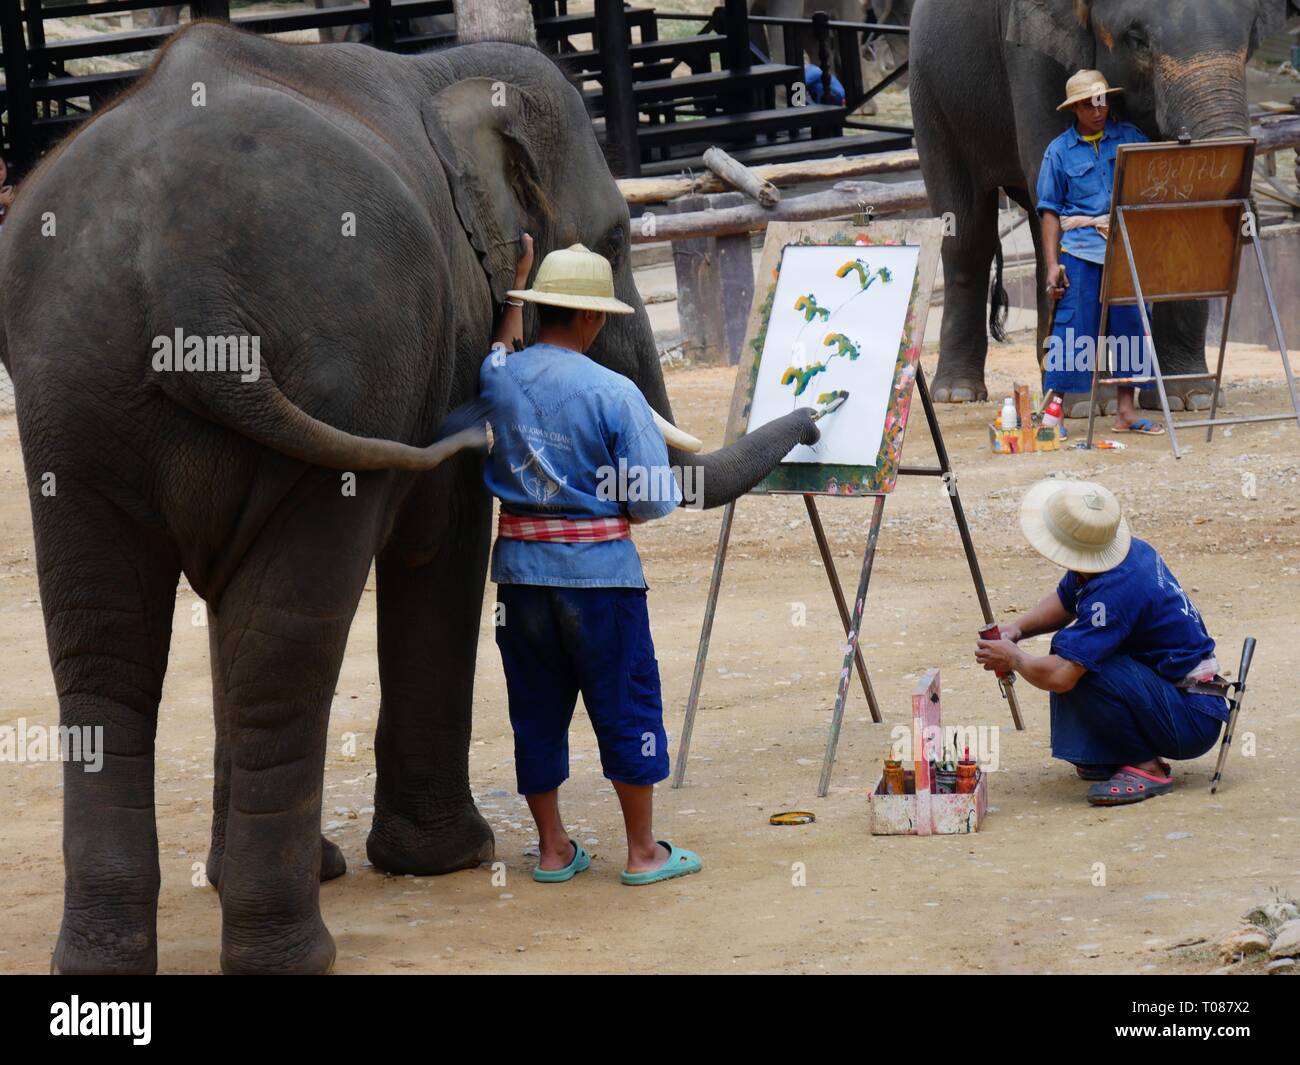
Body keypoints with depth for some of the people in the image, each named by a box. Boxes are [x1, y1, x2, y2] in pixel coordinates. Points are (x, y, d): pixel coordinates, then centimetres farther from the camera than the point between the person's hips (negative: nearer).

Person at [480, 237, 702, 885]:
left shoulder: (497, 379, -2)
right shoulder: (613, 393, -14)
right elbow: (654, 499, -12)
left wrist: (517, 277, 32)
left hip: (519, 566, 4)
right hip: (598, 569, -4)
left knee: (536, 711, 13)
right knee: (627, 709, 6)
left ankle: (552, 850, 20)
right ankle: (643, 852, 12)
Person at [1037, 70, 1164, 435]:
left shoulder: (1130, 138, 11)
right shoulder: (1059, 151, 6)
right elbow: (1050, 211, 4)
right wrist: (1052, 265, -3)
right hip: (1081, 248, -3)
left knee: (1129, 324, 3)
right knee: (1072, 328, -6)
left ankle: (1126, 411, 9)